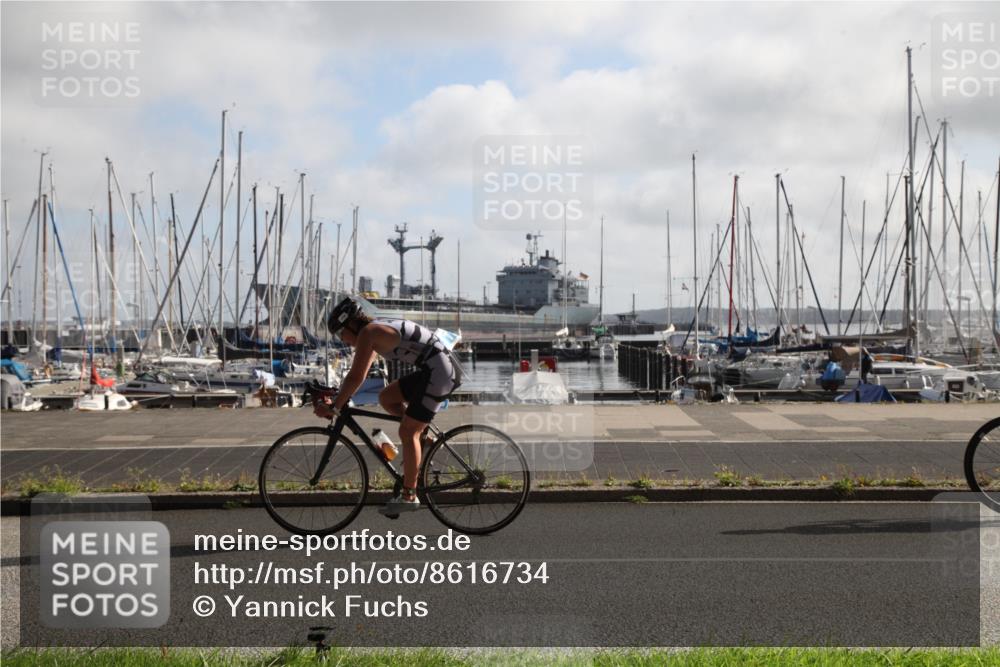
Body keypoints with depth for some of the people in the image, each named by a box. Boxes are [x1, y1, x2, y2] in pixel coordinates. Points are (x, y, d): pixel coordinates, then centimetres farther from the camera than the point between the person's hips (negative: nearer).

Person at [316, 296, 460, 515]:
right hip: (430, 371, 9)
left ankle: (409, 496, 2)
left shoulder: (367, 333, -12)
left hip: (437, 373, -9)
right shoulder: (377, 331, 16)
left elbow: (356, 377, -17)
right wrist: (340, 399, 20)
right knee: (386, 398, 16)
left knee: (407, 432, -4)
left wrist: (334, 407, -11)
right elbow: (359, 373, 24)